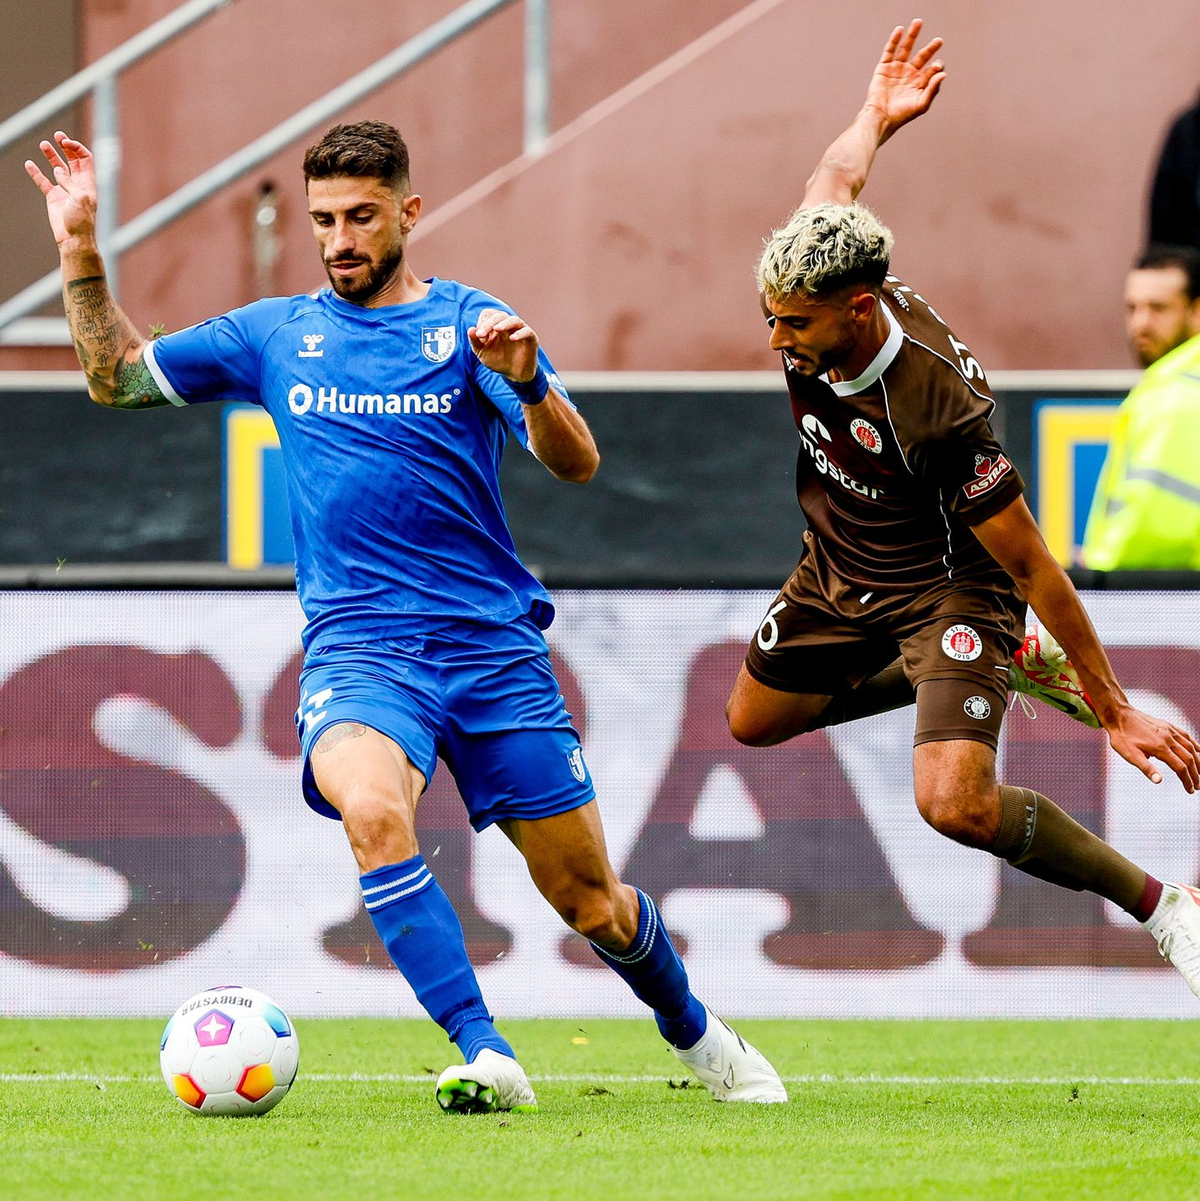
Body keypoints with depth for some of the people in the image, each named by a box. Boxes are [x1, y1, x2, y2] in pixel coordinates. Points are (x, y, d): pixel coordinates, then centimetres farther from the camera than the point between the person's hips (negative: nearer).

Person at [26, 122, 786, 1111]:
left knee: (590, 901, 4)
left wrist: (528, 383, -27)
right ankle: (484, 1057, -31)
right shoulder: (276, 335, 11)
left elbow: (577, 464, -7)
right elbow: (115, 377, 17)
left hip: (493, 647, 0)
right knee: (371, 807, -34)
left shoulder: (468, 324, 3)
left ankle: (696, 1034, 34)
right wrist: (80, 248, 4)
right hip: (357, 648, 0)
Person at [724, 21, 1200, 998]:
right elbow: (835, 182, 2)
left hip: (947, 589, -8)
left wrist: (1113, 710, -22)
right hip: (839, 576, 8)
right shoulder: (815, 296, -21)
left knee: (958, 805, -25)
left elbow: (1031, 567, -28)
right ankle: (949, 672, 39)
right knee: (754, 720, 24)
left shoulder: (938, 409, -37)